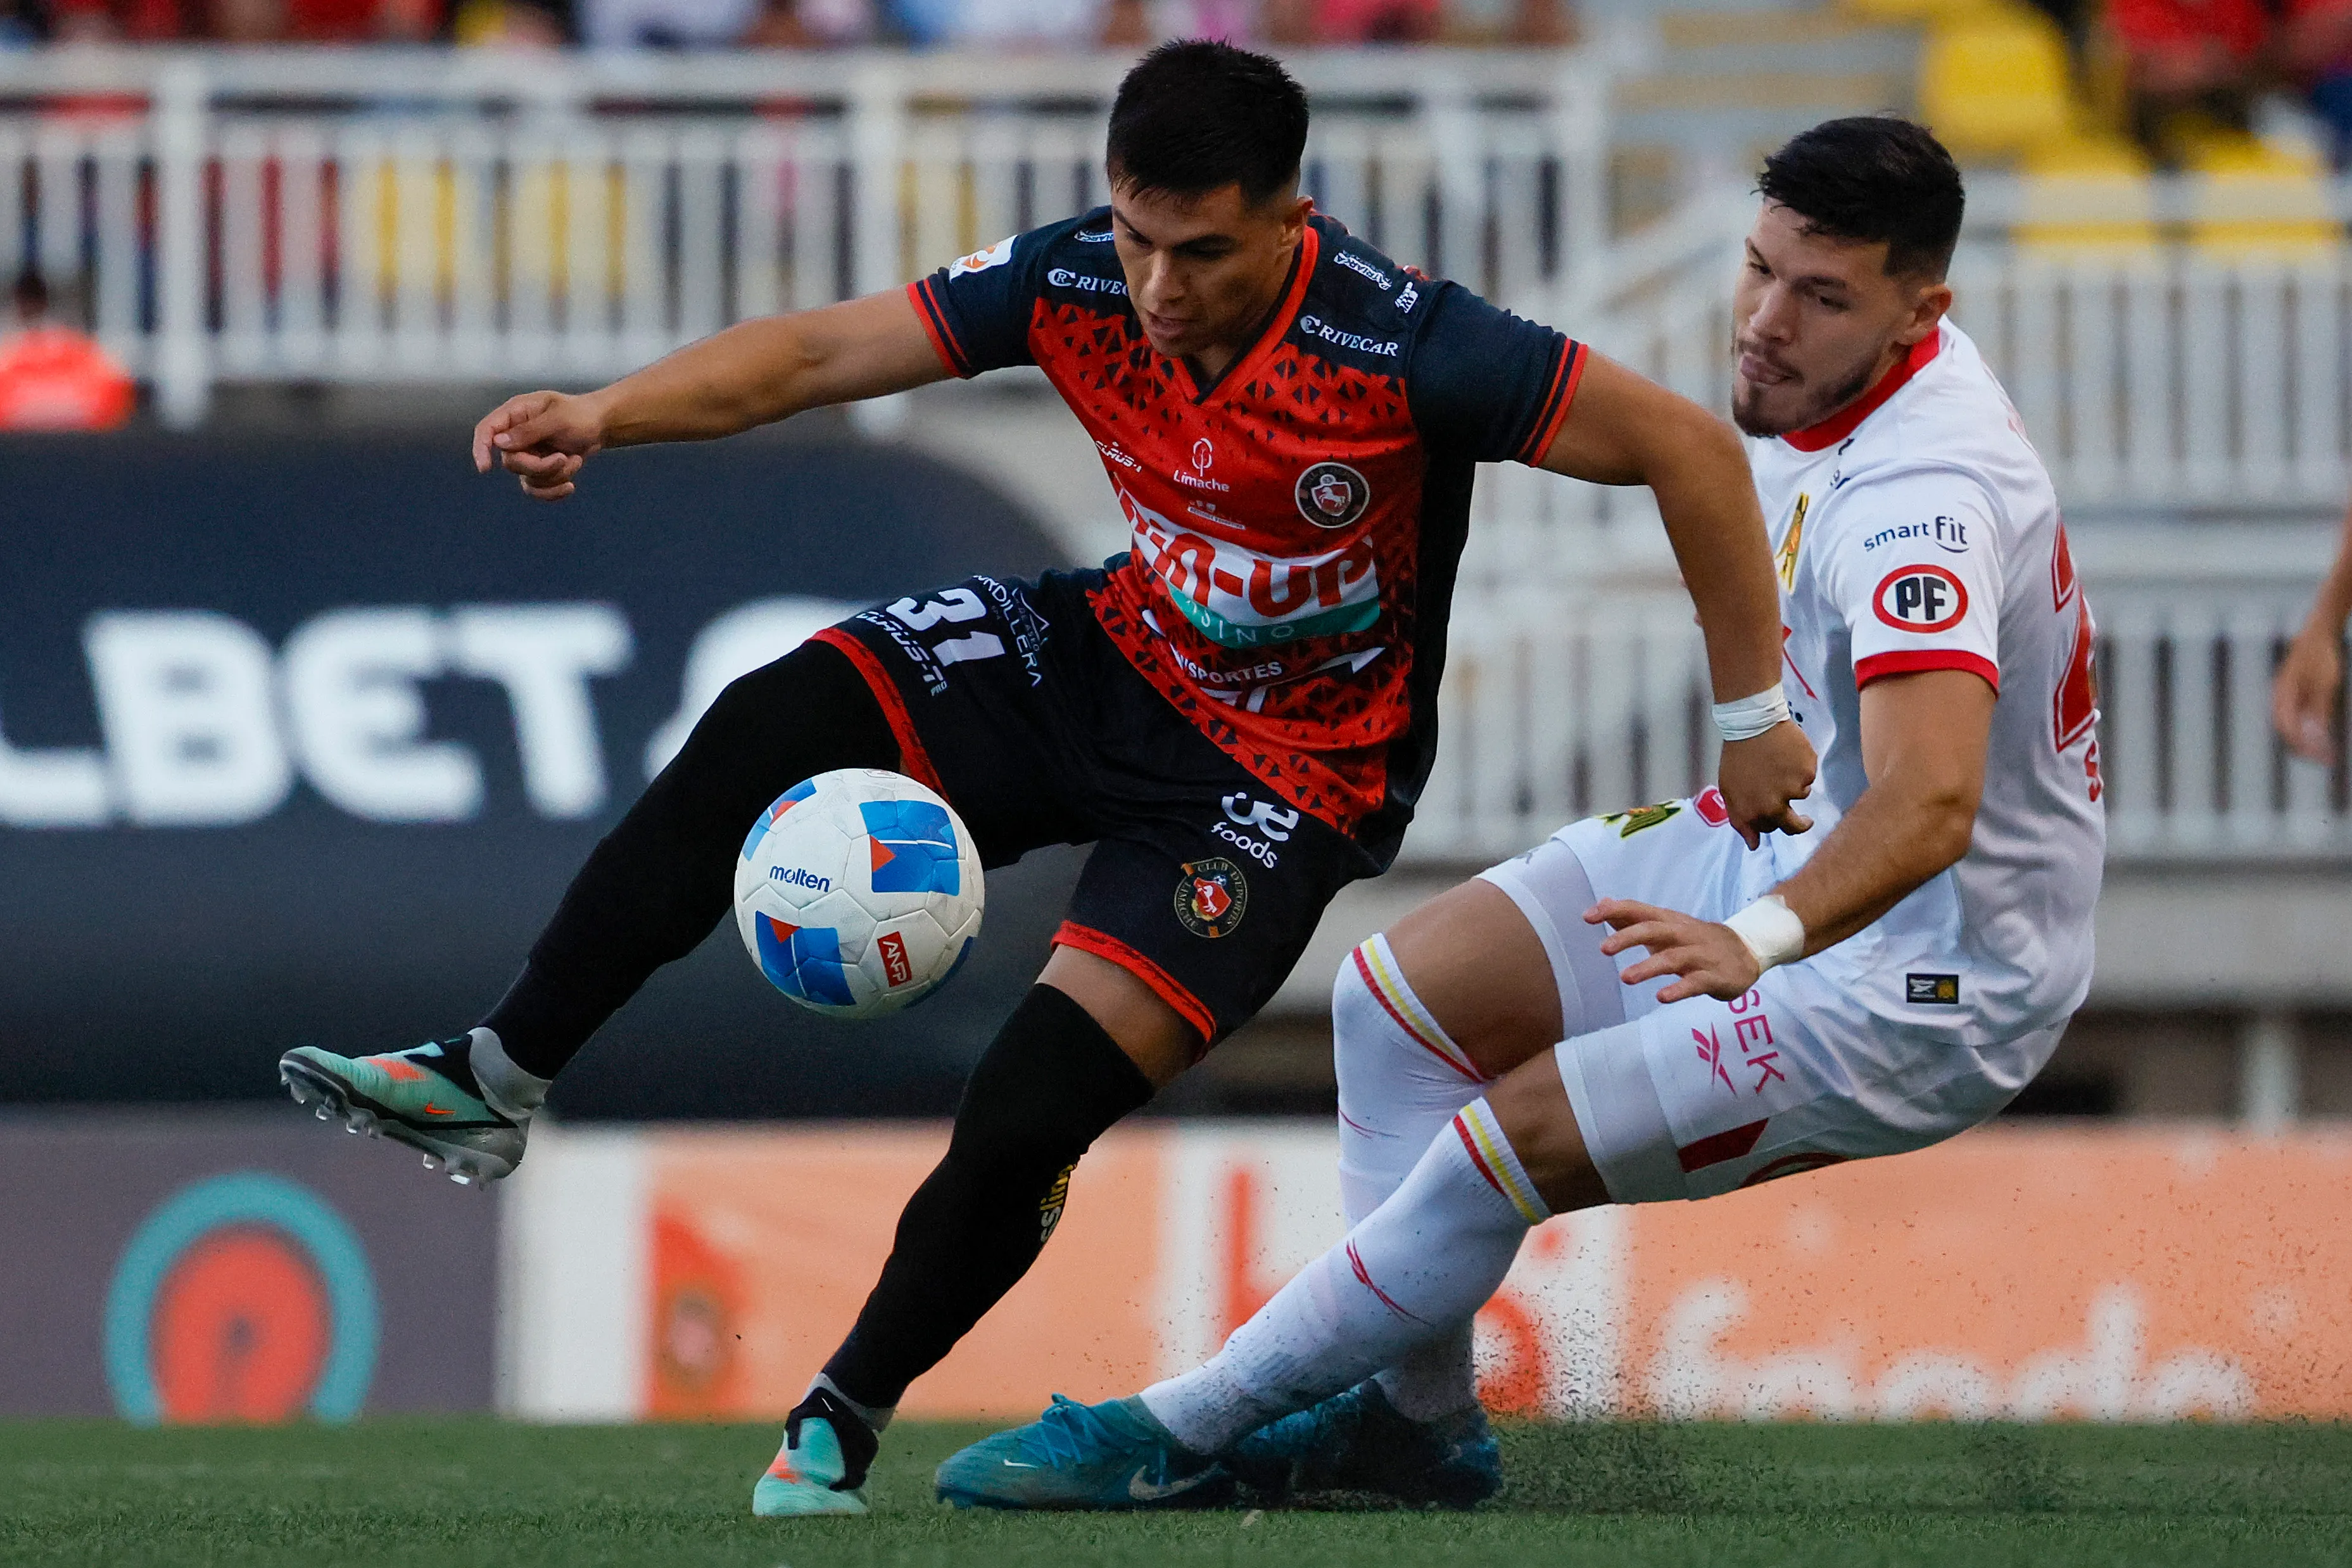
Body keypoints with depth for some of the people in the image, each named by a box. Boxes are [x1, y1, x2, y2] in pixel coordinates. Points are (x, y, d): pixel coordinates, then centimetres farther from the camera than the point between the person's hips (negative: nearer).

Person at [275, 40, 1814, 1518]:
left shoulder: (1402, 347, -30)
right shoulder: (1078, 283, -15)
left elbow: (1688, 447, -24)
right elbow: (823, 350, -11)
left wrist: (1755, 712, -19)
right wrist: (605, 413, -26)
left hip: (1295, 773, -5)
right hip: (1121, 658, 5)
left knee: (1030, 1115, -17)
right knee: (774, 727, -14)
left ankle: (845, 1415, 8)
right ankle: (495, 1082, -2)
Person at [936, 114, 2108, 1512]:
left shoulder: (1923, 494, -33)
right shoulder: (1844, 375, -4)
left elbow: (1931, 808, -48)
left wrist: (1765, 935, -62)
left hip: (1927, 980, -10)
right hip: (1799, 840, 10)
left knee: (1511, 1143, -17)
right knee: (1402, 993, 4)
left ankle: (1186, 1434, 1)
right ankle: (1418, 1421, 18)